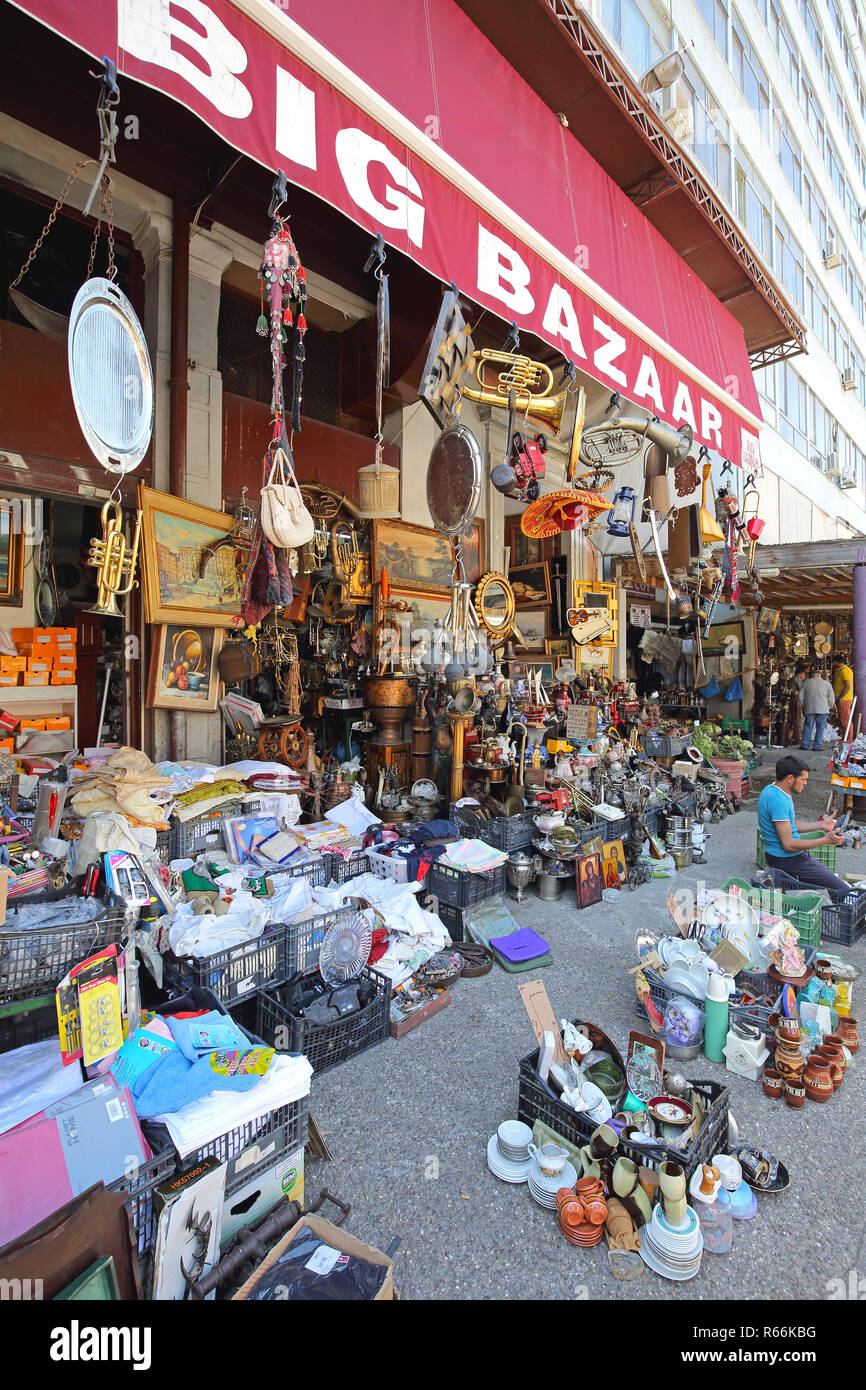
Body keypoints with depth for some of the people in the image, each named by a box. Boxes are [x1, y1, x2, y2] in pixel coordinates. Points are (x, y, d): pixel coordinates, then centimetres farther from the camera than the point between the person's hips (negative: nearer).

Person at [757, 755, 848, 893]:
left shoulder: (772, 789, 6)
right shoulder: (778, 800, -26)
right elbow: (788, 844, -25)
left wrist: (821, 825, 12)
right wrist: (825, 840, -19)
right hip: (785, 859, -10)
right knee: (843, 892, -9)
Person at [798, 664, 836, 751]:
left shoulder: (806, 682, 9)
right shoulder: (827, 683, 9)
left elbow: (801, 696, 7)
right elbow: (831, 699, 6)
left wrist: (804, 706, 17)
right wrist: (828, 708, 19)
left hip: (809, 709, 1)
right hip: (823, 709, 0)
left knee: (808, 727, 7)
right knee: (820, 728, 4)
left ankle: (805, 745, 6)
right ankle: (817, 747, 4)